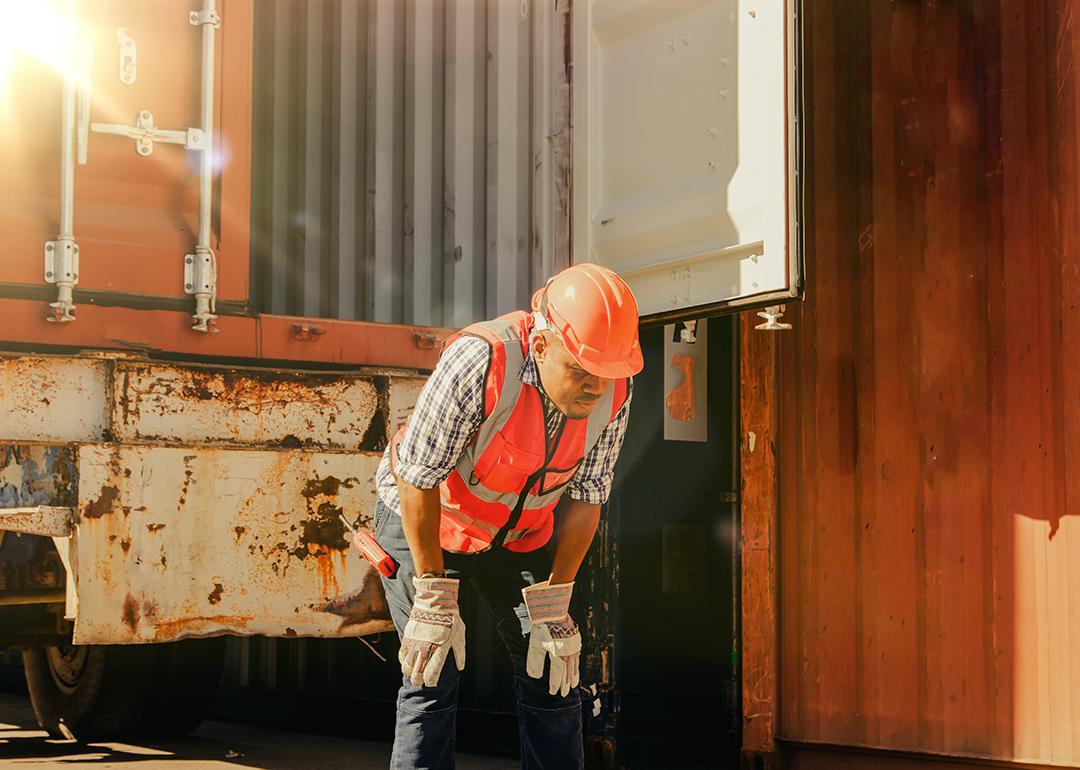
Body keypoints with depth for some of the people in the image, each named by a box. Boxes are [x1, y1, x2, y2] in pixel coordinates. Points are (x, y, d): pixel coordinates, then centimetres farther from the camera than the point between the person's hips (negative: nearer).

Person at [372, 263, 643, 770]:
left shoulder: (615, 391, -20)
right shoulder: (480, 361, -36)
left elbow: (586, 497, -8)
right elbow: (417, 475, -28)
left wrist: (552, 606, -9)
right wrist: (434, 599, -24)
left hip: (520, 533, 5)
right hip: (422, 518, -4)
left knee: (553, 675, 3)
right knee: (432, 676, -11)